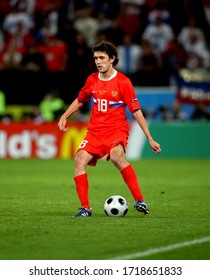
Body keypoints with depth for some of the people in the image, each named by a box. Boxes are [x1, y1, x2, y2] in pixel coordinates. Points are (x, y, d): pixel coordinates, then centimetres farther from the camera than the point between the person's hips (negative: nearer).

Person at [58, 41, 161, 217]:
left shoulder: (123, 82, -6)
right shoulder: (92, 80, 8)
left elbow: (136, 111, -5)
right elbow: (80, 100, 27)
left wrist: (150, 139, -7)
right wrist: (65, 116, 12)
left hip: (117, 128, -5)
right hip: (95, 130, 5)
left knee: (116, 156, -34)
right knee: (80, 160, -17)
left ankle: (140, 201, -30)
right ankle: (85, 208, -8)